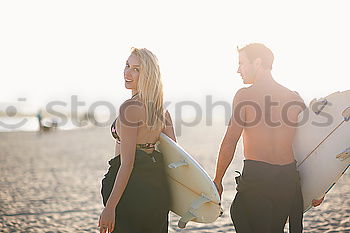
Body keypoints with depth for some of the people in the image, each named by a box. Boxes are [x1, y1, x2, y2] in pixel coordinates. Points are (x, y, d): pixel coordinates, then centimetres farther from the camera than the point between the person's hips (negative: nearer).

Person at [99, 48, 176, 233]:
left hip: (132, 190, -8)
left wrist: (110, 207, -19)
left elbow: (126, 164, -19)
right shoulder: (161, 109, 9)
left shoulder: (130, 108, -16)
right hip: (158, 188, 8)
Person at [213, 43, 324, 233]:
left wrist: (218, 180, 1)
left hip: (256, 177, -6)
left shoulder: (245, 95, -4)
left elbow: (230, 141, -6)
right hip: (289, 179, 6)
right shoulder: (295, 98, 10)